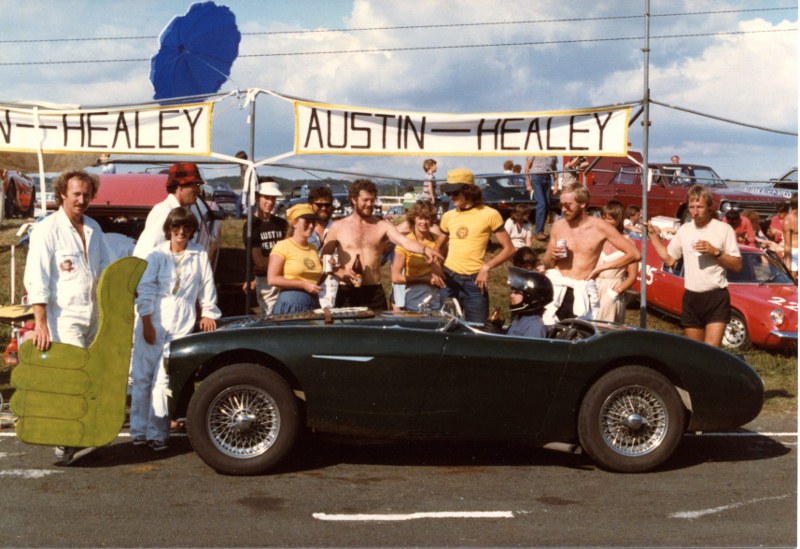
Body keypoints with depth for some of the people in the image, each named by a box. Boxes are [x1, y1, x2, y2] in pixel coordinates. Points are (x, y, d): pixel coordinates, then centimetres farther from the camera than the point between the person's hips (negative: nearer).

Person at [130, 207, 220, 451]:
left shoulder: (200, 255, 7)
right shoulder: (156, 254, 5)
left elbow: (207, 286, 15)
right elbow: (146, 288, 0)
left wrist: (208, 313, 16)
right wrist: (147, 322, -6)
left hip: (181, 324, -1)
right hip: (152, 321, 1)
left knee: (163, 379, -8)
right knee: (142, 376, 2)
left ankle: (156, 432, -1)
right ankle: (139, 430, 12)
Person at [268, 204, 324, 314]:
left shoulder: (313, 249, 14)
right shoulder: (283, 246, -4)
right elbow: (273, 279, -11)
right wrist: (304, 285, -13)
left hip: (313, 306, 6)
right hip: (290, 305, -5)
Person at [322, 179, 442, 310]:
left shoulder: (383, 226, 5)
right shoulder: (338, 227, 4)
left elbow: (405, 241, -11)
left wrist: (424, 249, -29)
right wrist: (339, 271, -11)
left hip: (375, 292, 1)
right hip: (347, 293, -1)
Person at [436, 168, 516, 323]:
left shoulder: (489, 214, -5)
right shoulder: (448, 216, 8)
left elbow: (508, 249, -3)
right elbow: (438, 246, 20)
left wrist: (486, 267, -13)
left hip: (474, 281, -4)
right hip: (448, 278, 4)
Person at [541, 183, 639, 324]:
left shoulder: (599, 227, -4)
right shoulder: (558, 225, 6)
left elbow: (634, 254, -4)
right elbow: (546, 264, 16)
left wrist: (601, 267, -5)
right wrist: (551, 256, -7)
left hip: (583, 292, -2)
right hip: (557, 288, 2)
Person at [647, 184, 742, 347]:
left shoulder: (724, 229, -4)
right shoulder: (684, 230, 9)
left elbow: (737, 266, -4)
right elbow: (669, 259, 14)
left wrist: (715, 252, -17)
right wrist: (654, 234, 11)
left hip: (717, 298, -4)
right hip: (691, 298, 4)